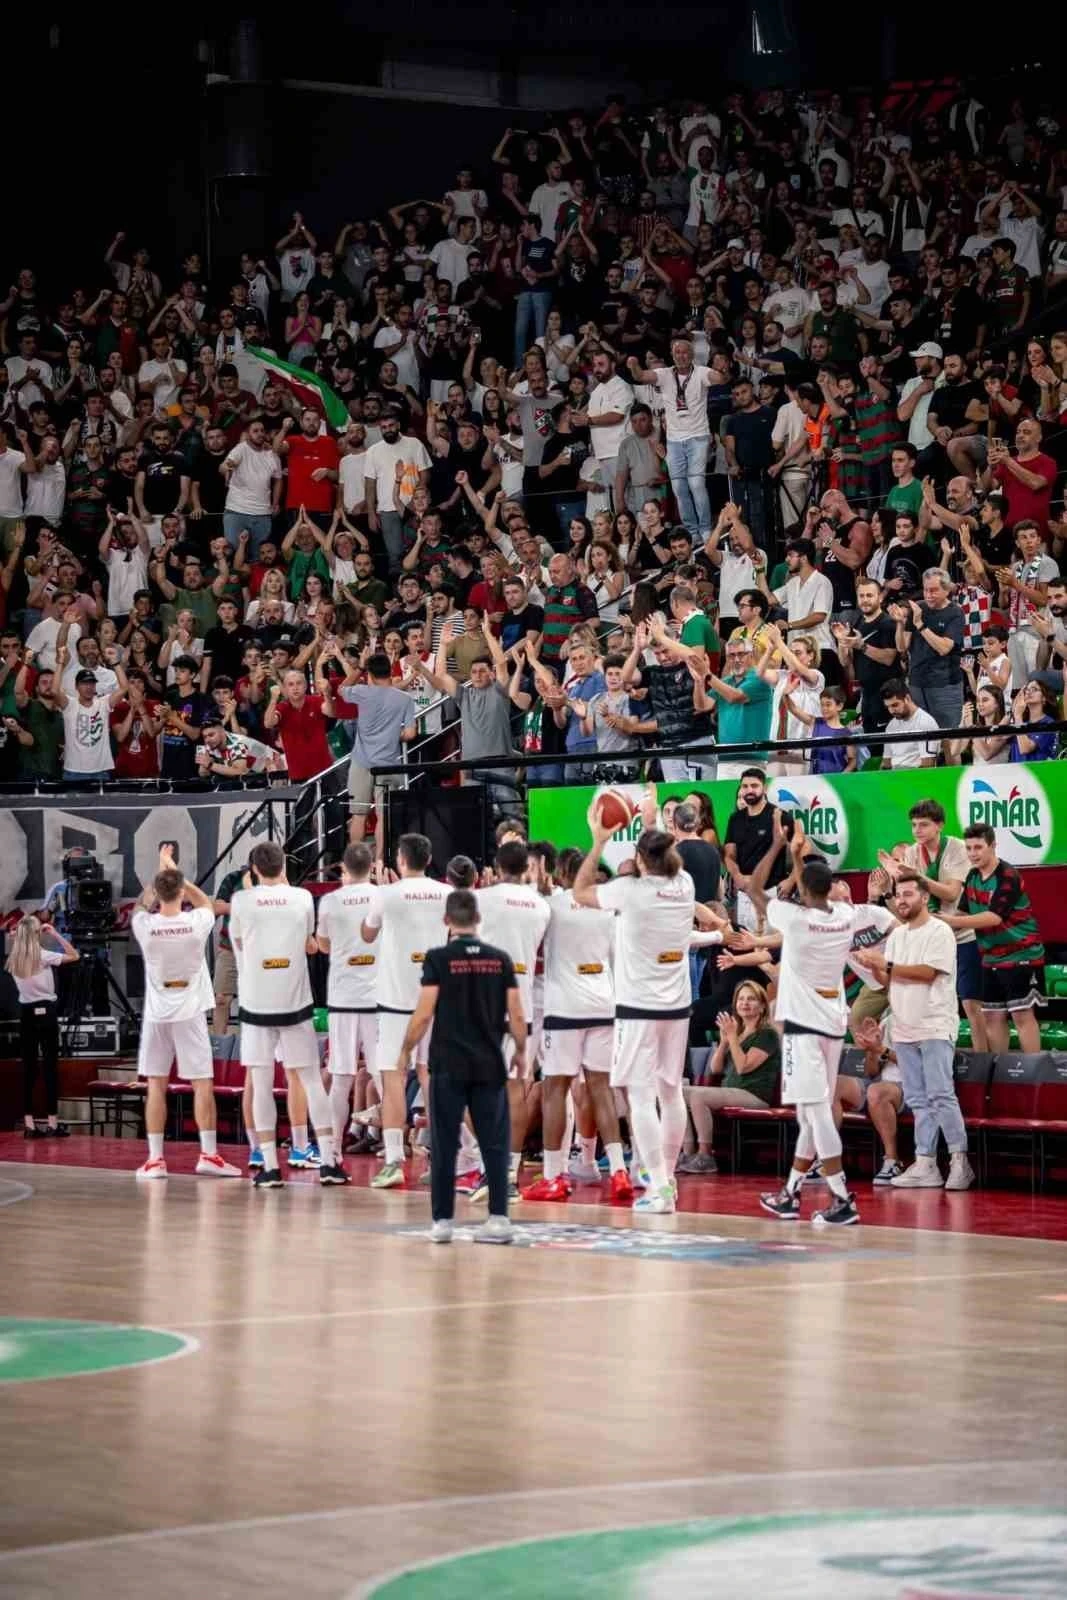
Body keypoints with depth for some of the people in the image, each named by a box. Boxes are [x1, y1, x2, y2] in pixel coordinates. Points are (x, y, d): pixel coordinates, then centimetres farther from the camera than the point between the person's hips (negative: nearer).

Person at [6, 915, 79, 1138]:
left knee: (28, 1068, 6)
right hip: (45, 1011, -5)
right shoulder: (43, 956, -11)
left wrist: (15, 937, 16)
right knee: (50, 1066, -1)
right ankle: (53, 1123, -2)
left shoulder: (14, 960, 3)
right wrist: (55, 934, -2)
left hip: (25, 1012, 5)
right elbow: (74, 955, -5)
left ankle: (29, 1124, 3)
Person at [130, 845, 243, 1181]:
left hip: (156, 1014, 1)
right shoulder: (197, 923, -11)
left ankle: (155, 1159, 4)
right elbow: (205, 901, 14)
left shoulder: (145, 926, -10)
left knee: (156, 1086, 5)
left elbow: (143, 903, 15)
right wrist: (175, 870, 17)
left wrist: (161, 871, 22)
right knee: (202, 1084, 4)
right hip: (190, 1013, -1)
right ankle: (209, 1154, 2)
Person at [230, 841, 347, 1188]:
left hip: (256, 1003, -1)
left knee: (261, 1084, 3)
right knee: (311, 1080, 8)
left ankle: (270, 1166, 0)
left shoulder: (241, 901, -4)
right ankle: (329, 1162, 5)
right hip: (295, 1001, 1)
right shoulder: (302, 898, 1)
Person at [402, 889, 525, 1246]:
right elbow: (516, 1015, 3)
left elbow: (424, 1013, -9)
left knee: (444, 1145, 4)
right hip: (489, 1065, 2)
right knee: (494, 1143, 6)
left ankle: (442, 1221, 5)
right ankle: (499, 1219, 1)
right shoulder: (500, 959, 3)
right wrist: (520, 1051, 18)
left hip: (449, 1065, -2)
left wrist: (406, 1050, 4)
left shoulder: (438, 958, -6)